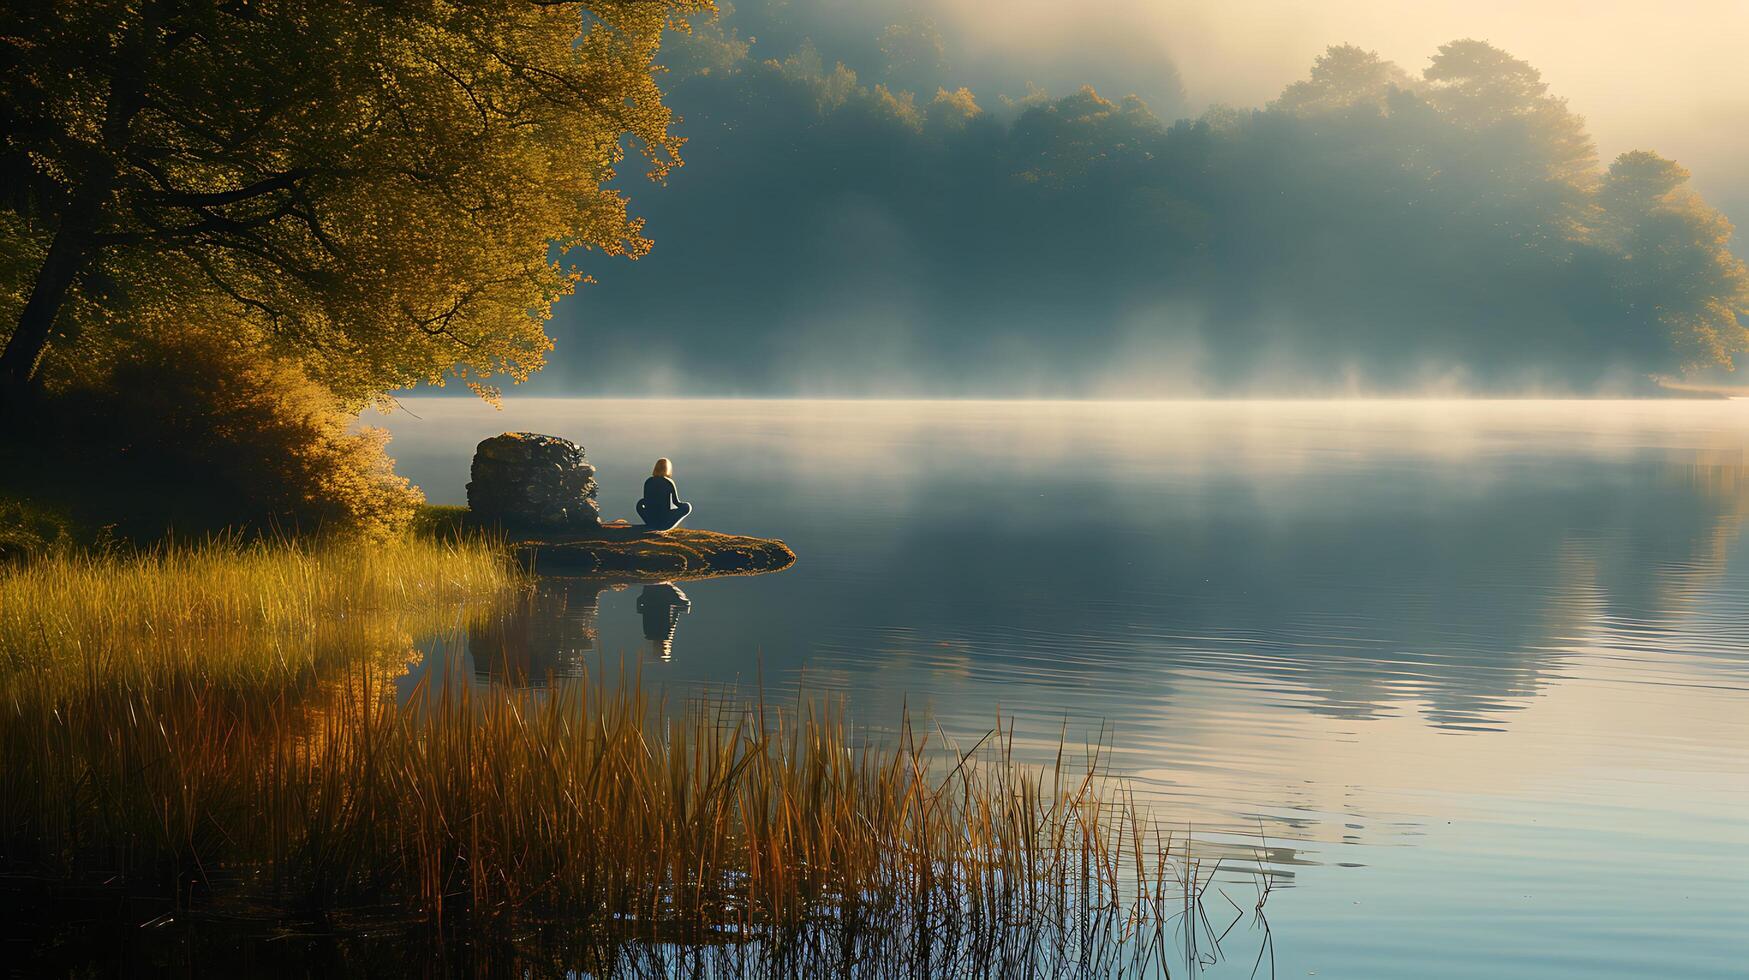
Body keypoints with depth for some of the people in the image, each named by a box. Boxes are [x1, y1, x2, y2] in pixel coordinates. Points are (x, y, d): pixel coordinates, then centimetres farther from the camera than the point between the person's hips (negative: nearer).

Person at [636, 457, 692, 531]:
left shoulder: (648, 482, 2)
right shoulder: (669, 482, -8)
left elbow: (645, 502, 13)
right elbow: (676, 502, 0)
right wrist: (684, 504, 24)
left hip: (650, 521, 4)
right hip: (665, 523, -4)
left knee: (640, 504, 34)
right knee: (687, 506, 15)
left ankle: (652, 525, 17)